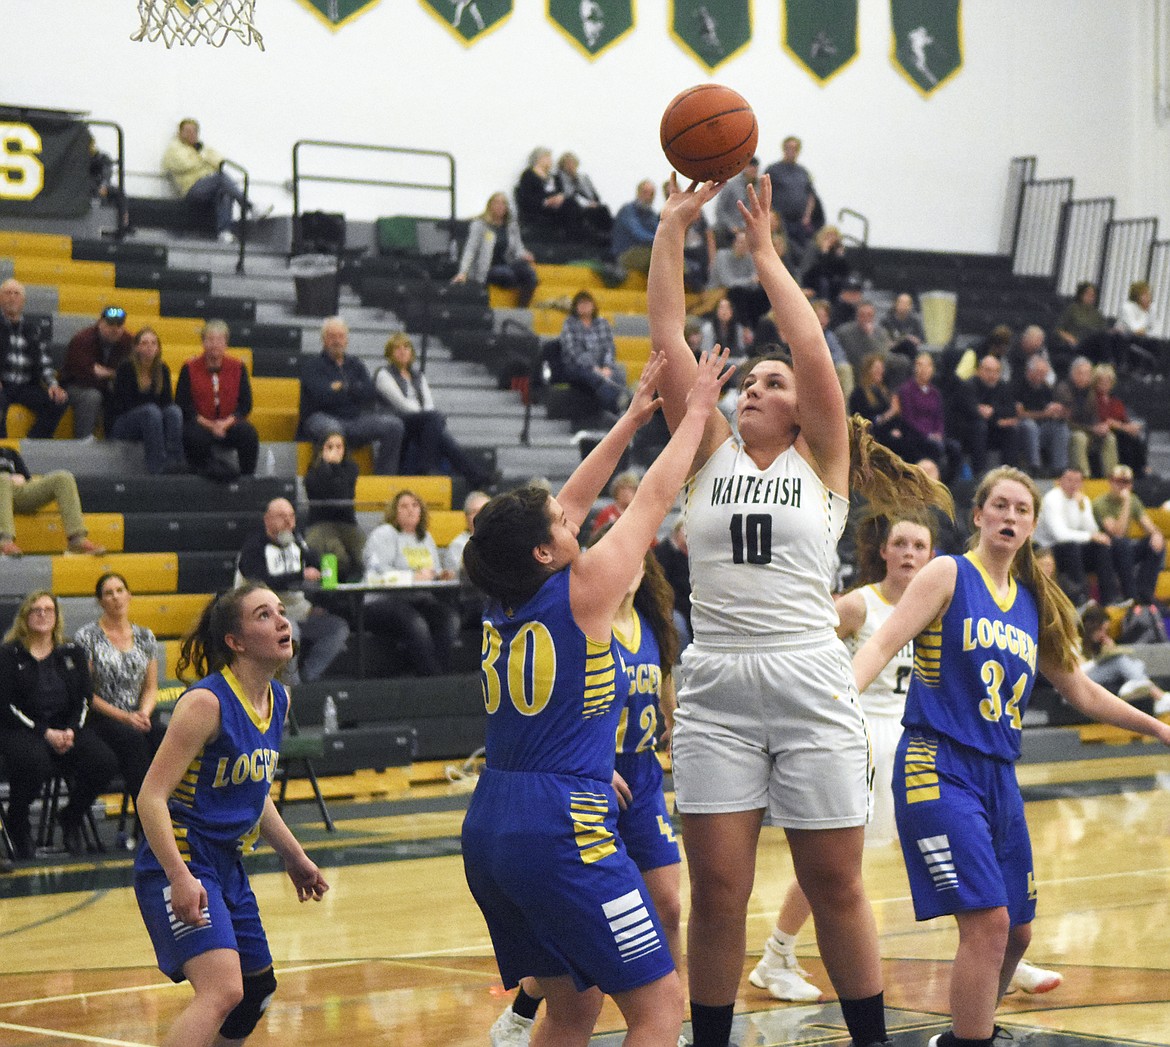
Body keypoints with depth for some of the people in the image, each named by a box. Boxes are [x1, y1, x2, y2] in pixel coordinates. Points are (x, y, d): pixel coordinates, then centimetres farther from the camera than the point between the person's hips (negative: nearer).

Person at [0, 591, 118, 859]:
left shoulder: (72, 653, 15)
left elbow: (83, 699, 9)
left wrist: (71, 731, -11)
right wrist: (45, 733, -16)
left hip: (67, 728, 4)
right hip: (22, 729, -4)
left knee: (104, 762, -24)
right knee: (35, 763, -38)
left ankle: (71, 817, 4)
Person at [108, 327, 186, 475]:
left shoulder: (162, 369, 8)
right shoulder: (126, 368, -6)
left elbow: (168, 401, 6)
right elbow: (125, 404, -11)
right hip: (120, 426, -4)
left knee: (174, 411, -26)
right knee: (150, 411, -36)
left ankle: (175, 460, -45)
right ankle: (158, 466, -51)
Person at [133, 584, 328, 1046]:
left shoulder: (278, 700, 7)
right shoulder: (207, 702, -19)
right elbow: (151, 796, -22)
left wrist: (294, 857, 24)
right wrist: (180, 877, -31)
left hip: (228, 868, 10)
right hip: (180, 867, -9)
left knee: (256, 992, 21)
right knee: (223, 990, -26)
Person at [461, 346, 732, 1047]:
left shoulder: (502, 606, 11)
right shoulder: (584, 591, -7)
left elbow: (569, 502, 23)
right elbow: (656, 497, 3)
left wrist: (633, 418, 29)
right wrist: (696, 409, 16)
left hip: (489, 830, 8)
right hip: (562, 831, -8)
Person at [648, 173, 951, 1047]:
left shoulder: (822, 462, 5)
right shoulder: (710, 453, 11)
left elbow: (812, 347, -7)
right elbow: (667, 338, 4)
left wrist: (764, 249, -1)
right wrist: (674, 228, 0)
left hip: (810, 685, -2)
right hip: (716, 687, 2)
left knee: (836, 888, 5)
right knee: (717, 892, 1)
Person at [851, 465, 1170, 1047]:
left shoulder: (1034, 605, 15)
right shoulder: (949, 575, -2)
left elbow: (1080, 692, 25)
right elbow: (886, 641, -13)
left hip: (999, 778, 7)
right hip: (938, 768, -7)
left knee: (1016, 931, 11)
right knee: (987, 921, -18)